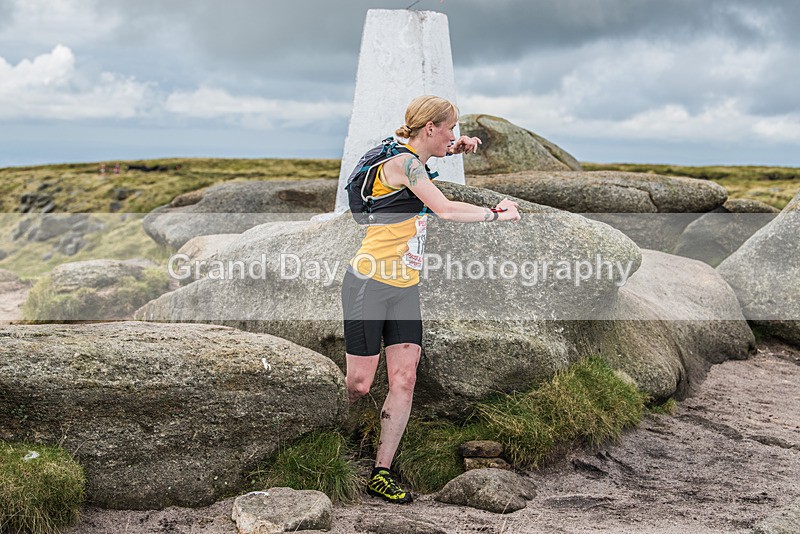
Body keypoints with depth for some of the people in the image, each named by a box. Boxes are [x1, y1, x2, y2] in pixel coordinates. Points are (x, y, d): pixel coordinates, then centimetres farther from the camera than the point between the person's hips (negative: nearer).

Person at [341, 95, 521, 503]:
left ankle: (381, 474, 3)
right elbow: (446, 210, -21)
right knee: (358, 384, -6)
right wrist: (497, 213, -9)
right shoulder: (401, 163, -14)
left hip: (405, 288, 9)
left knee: (404, 380, -2)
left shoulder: (415, 163, 13)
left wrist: (456, 148, 21)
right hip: (368, 284, -9)